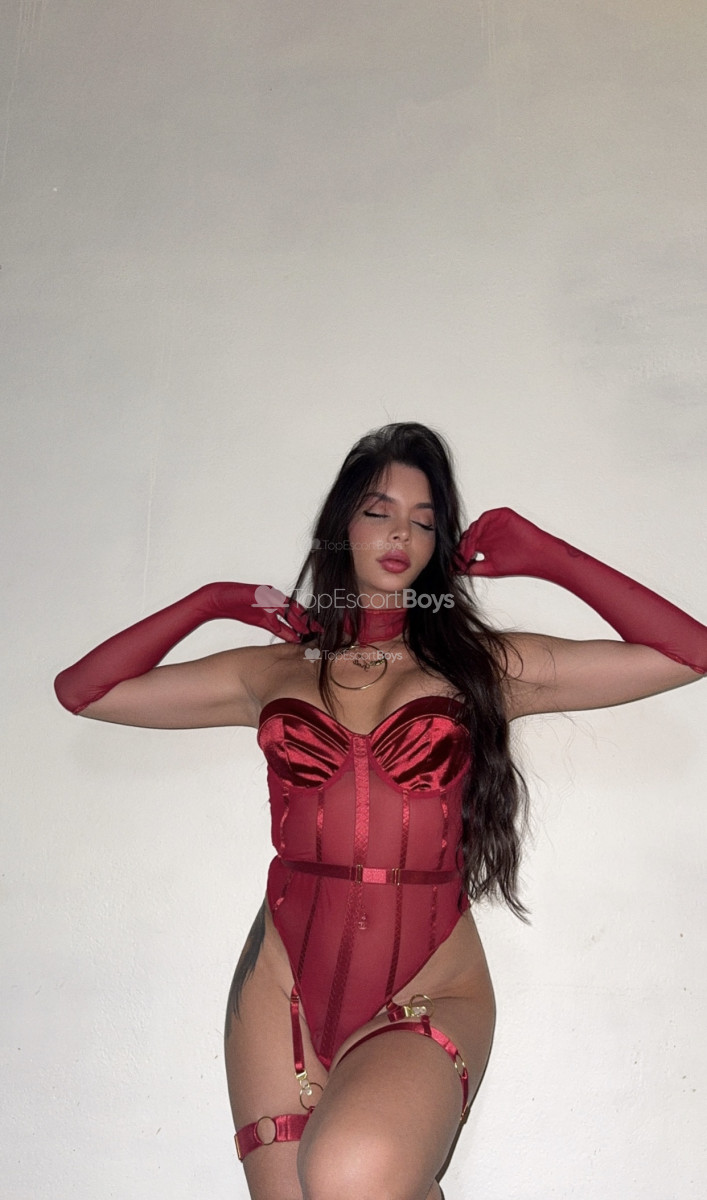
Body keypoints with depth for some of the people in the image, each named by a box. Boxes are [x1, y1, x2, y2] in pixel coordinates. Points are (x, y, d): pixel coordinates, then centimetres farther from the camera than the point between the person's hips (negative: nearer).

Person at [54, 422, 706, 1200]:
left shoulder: (485, 665, 7)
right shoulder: (271, 673, 11)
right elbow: (81, 691, 15)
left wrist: (546, 557, 4)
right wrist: (212, 601, 11)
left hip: (429, 992, -2)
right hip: (285, 984, 3)